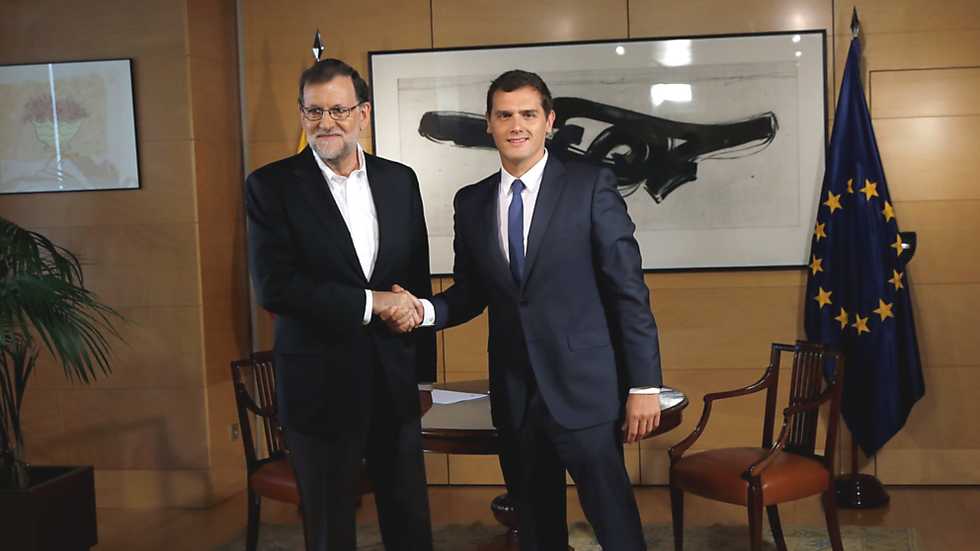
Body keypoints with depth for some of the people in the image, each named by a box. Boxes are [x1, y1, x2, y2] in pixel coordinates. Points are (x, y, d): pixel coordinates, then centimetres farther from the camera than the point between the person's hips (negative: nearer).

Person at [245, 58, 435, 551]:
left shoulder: (399, 180, 6)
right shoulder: (271, 185, -6)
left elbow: (418, 283, 11)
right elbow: (274, 287, -17)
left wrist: (423, 374, 13)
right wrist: (370, 303, -18)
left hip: (394, 380, 4)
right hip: (320, 385, -3)